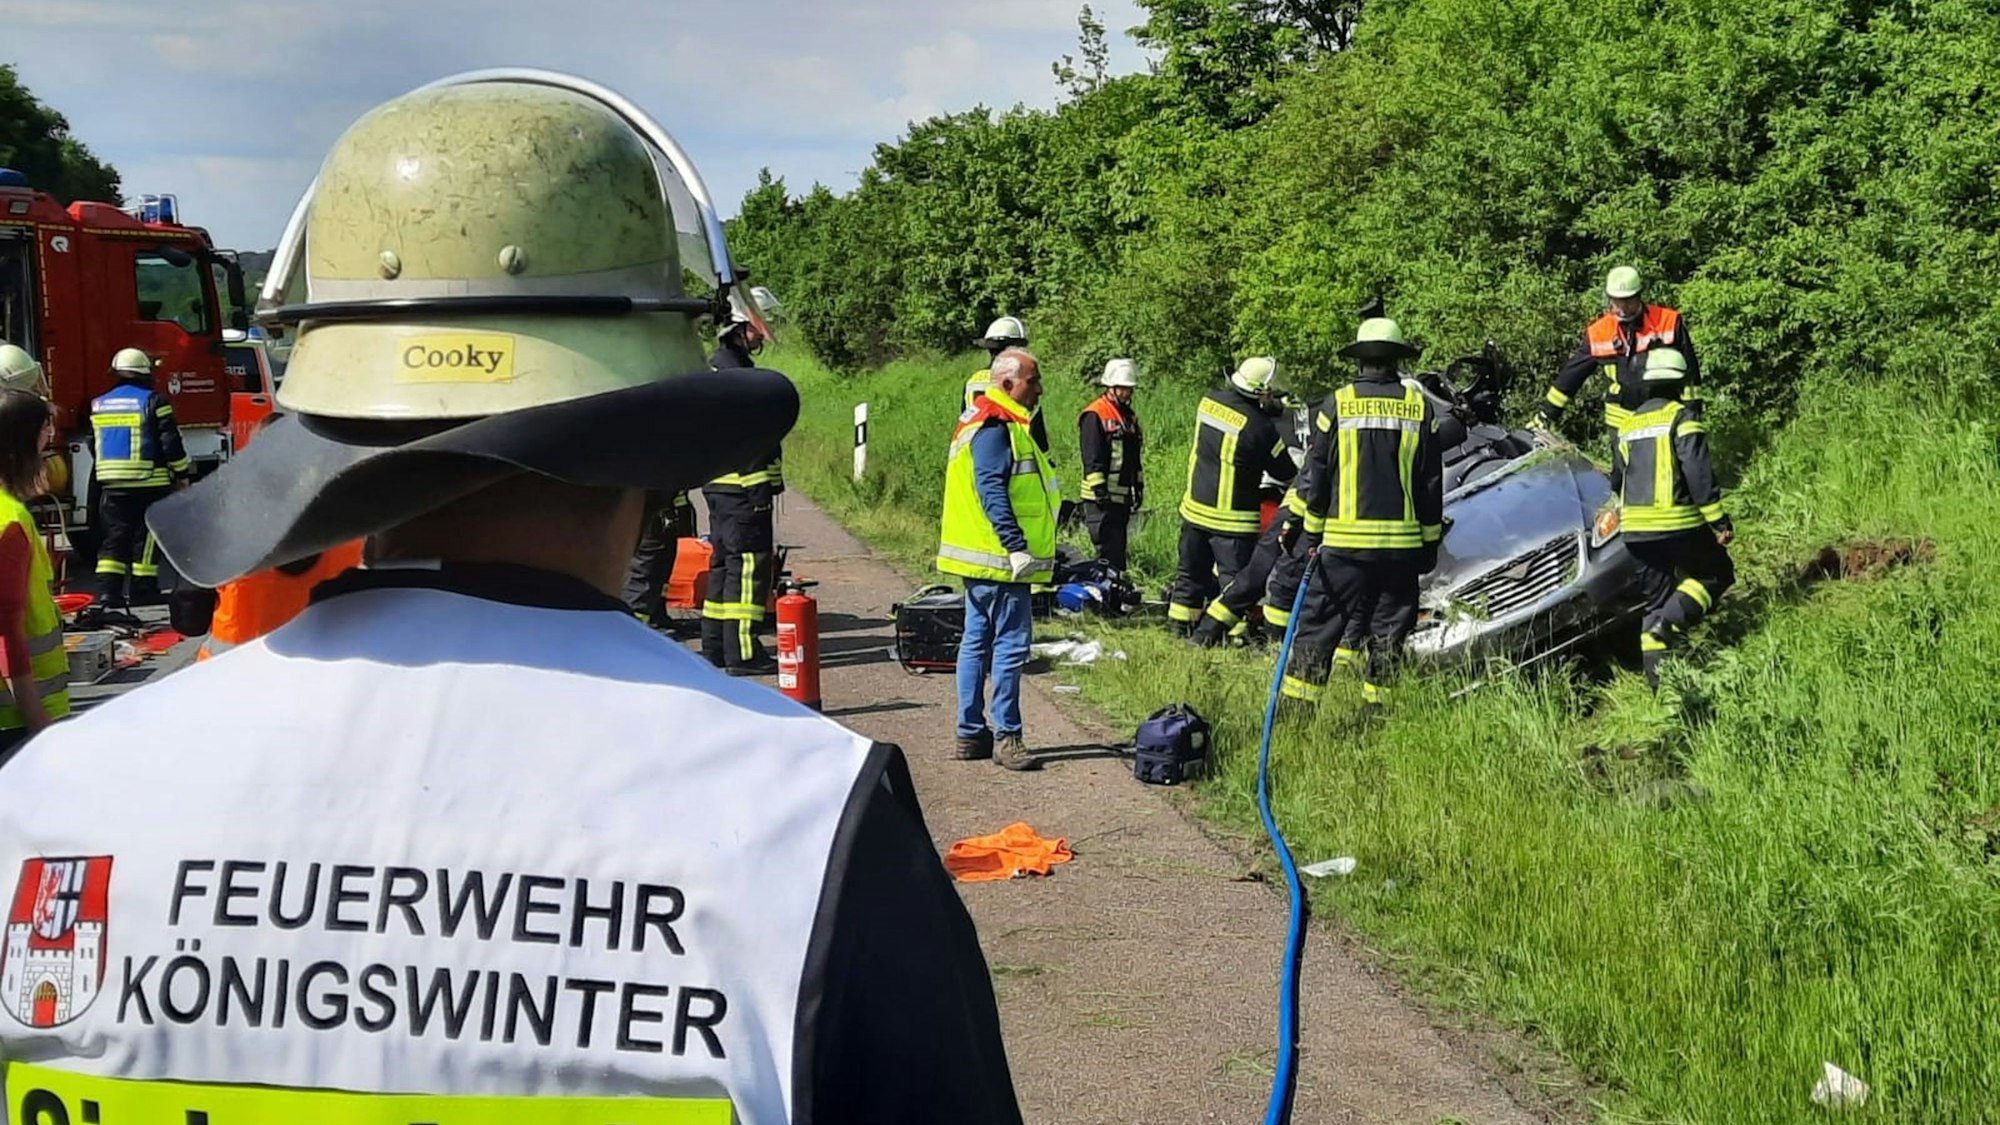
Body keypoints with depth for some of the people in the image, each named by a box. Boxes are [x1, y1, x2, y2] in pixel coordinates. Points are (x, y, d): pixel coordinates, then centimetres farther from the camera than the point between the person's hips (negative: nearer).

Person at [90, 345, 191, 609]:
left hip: (110, 483, 5)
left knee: (115, 536, 8)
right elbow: (170, 442, -10)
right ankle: (142, 588, 5)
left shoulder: (99, 405, 10)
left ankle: (110, 589, 1)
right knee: (145, 537, 3)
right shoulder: (153, 401, -8)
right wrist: (182, 474, -1)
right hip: (148, 483, -4)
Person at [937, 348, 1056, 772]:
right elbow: (992, 492, -23)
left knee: (978, 641, 12)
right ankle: (1006, 736, -2)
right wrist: (1016, 547, -26)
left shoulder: (993, 423, 18)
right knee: (1011, 644, -6)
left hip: (983, 560, 11)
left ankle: (971, 733, 18)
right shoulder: (994, 429, -15)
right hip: (999, 560, -11)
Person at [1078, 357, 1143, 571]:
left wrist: (1139, 486, 21)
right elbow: (1092, 459, -16)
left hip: (1123, 497, 9)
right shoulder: (1094, 415, -10)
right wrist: (1100, 489, -21)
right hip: (1102, 497, -9)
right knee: (1109, 551, -13)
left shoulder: (1130, 416, 18)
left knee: (1118, 550, 12)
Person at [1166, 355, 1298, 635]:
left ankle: (1180, 622, 24)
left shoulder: (1209, 401, -4)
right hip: (1232, 517, -7)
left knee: (1192, 570, 17)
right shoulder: (1259, 427, -22)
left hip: (1195, 506, 7)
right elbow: (1284, 472, -10)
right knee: (1235, 578, -1)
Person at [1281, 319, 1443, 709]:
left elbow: (1316, 475, 1)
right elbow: (1431, 482, 5)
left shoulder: (1338, 403, -2)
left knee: (1320, 622, 3)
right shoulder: (1419, 406, 2)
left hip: (1344, 541, -2)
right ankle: (1378, 702, 10)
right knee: (1390, 627, 9)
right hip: (1401, 542, 2)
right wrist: (1431, 540, 12)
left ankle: (1298, 701, 1)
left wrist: (1311, 531, 10)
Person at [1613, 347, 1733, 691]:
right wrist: (1719, 521, -13)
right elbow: (1699, 473, -14)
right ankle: (1670, 623, -11)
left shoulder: (1628, 425, 15)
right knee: (1716, 574, 12)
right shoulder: (1681, 418, -6)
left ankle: (1655, 672, 6)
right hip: (1680, 525, -6)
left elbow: (1617, 480, 24)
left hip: (1636, 530, 6)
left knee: (1654, 597, 14)